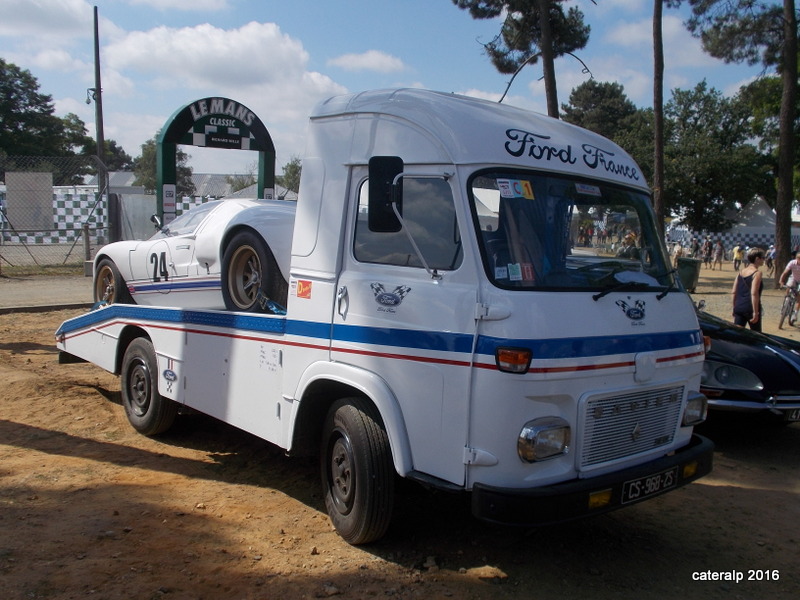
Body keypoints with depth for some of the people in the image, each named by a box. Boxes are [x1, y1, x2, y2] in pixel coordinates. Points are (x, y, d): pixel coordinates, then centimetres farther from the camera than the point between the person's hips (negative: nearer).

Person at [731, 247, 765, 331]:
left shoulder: (741, 272, 11)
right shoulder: (757, 273, -9)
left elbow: (733, 292, 11)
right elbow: (754, 294, -18)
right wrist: (755, 312, -18)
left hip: (738, 308, 6)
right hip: (750, 308, -6)